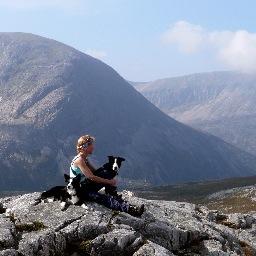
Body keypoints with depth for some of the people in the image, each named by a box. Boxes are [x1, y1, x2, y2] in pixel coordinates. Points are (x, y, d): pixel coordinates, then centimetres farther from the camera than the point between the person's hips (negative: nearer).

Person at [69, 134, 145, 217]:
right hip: (79, 191, -12)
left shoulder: (84, 160, 14)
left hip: (84, 188, 12)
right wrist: (109, 182, -20)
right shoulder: (79, 160, -19)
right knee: (105, 199, -29)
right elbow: (91, 177, -25)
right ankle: (129, 209, -46)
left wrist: (110, 179, 1)